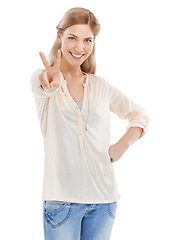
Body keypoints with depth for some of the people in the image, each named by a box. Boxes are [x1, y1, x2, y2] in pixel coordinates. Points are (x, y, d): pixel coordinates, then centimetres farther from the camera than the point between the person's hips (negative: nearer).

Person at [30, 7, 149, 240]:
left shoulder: (101, 86, 10)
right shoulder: (43, 77, -1)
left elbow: (139, 115, 20)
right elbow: (42, 88, -26)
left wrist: (123, 145, 3)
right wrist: (50, 83, -50)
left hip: (103, 197, 4)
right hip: (62, 198, -3)